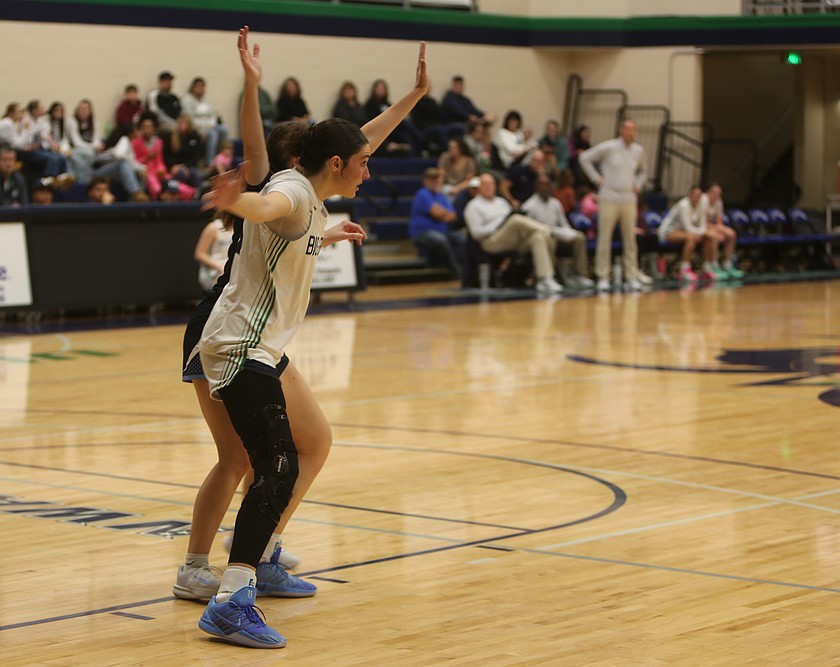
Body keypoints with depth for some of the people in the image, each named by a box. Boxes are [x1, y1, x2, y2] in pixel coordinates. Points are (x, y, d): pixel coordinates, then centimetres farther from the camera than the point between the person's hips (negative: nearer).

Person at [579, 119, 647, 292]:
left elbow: (643, 171, 28)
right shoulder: (609, 147, -5)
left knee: (630, 240, 3)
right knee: (604, 239, -2)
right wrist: (596, 178, -4)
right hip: (609, 199, -4)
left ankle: (632, 277, 9)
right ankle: (603, 277, 4)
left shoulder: (638, 151, 9)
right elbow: (584, 158, -1)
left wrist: (638, 185, 12)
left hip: (629, 200, 4)